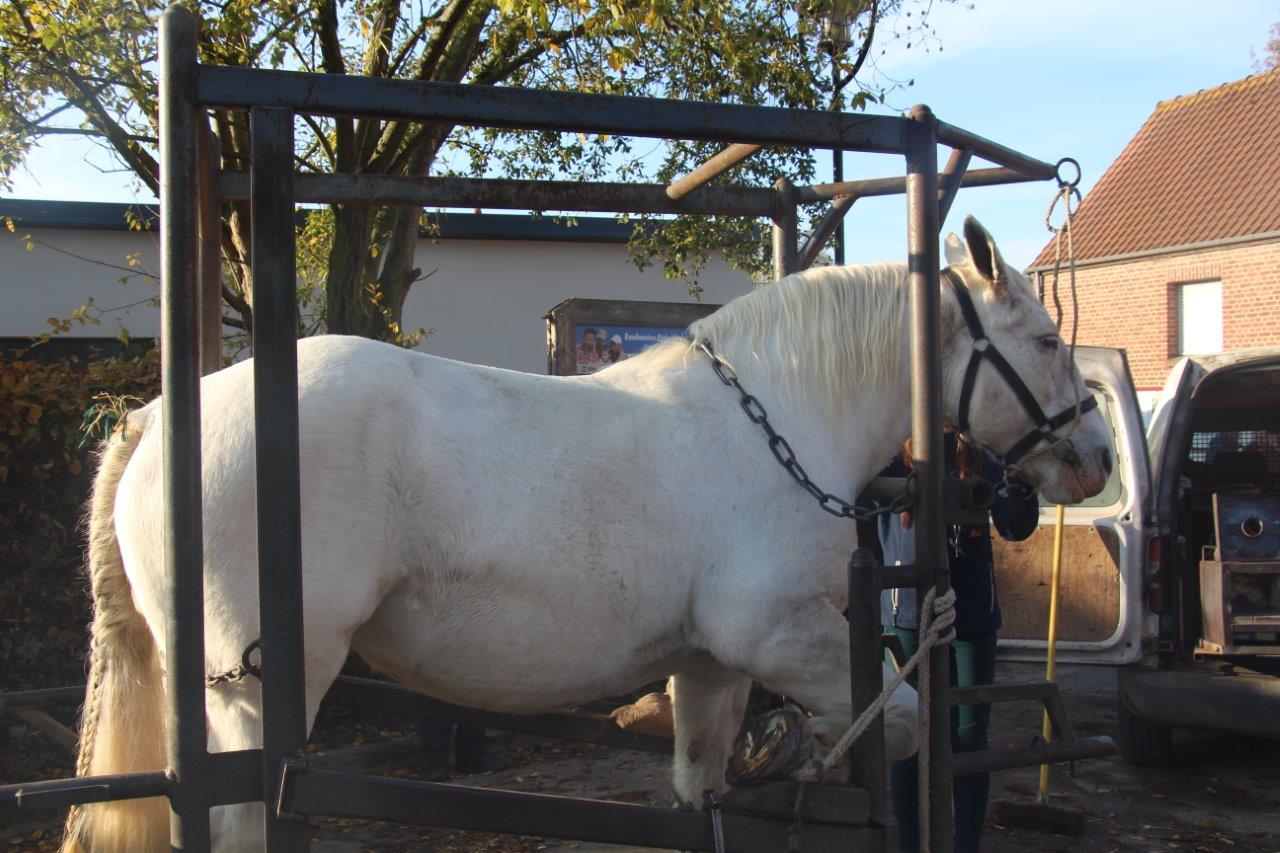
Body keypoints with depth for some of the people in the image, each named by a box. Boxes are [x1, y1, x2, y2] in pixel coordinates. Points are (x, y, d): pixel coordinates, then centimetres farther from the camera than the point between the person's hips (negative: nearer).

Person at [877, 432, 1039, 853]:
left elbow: (1016, 529, -2)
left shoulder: (979, 460, 3)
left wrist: (1022, 485, -21)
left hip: (972, 617, 1)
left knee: (969, 740, 7)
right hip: (907, 617, -1)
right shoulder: (892, 461, -2)